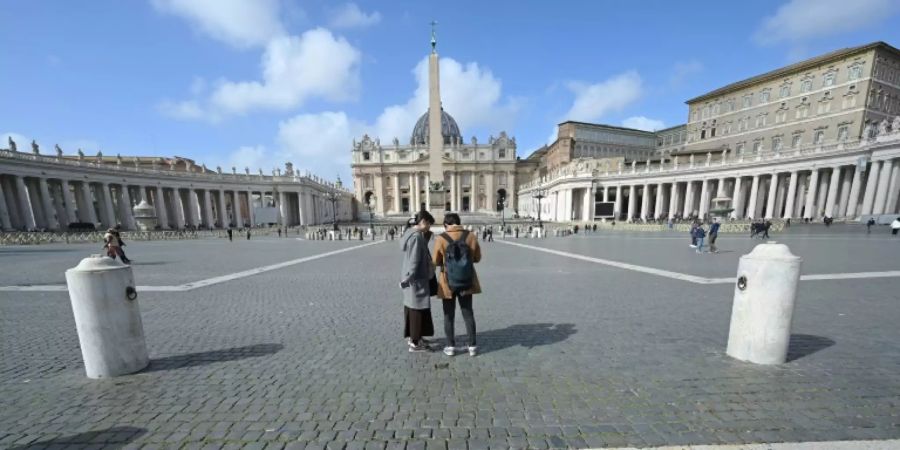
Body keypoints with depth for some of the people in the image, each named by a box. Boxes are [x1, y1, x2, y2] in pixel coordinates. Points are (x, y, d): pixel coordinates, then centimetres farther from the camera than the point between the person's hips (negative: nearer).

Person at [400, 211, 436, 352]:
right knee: (417, 309, 3)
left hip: (411, 278, 10)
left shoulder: (410, 233, 9)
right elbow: (414, 261, -21)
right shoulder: (416, 236, -22)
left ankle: (413, 338, 34)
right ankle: (414, 343, 17)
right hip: (416, 279, -10)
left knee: (412, 308, 19)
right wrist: (409, 279, -18)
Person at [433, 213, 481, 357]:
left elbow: (436, 262, -5)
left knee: (449, 315, 15)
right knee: (468, 314, 17)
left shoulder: (441, 239, -14)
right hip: (466, 282, 2)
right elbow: (477, 258, 2)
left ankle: (451, 346, 25)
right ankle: (472, 346, 26)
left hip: (448, 283, -2)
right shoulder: (471, 237, -9)